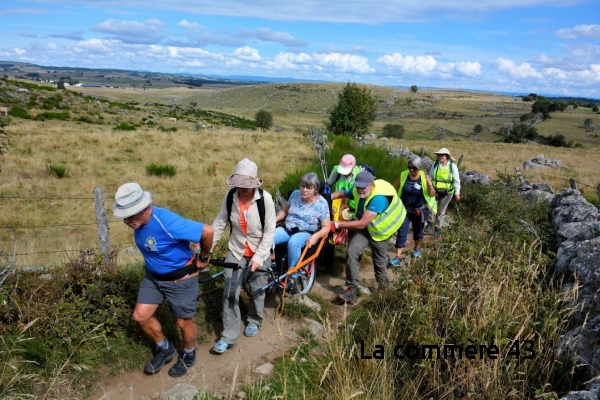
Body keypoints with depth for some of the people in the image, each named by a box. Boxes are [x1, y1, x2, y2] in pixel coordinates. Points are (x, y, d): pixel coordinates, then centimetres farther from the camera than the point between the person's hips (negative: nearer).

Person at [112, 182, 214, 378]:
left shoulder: (166, 222, -35)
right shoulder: (139, 222, -10)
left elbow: (207, 231, -35)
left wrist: (203, 258, -19)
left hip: (180, 278, -7)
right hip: (153, 275, 7)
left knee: (183, 322, 10)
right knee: (140, 316, 9)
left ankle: (188, 355, 40)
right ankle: (165, 349, 34)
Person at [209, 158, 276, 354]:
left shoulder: (265, 199, -22)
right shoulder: (230, 197, -14)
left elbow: (270, 231, -17)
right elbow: (219, 224, -5)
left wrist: (258, 257, -22)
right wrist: (206, 249, -7)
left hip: (260, 252, -2)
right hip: (236, 251, 2)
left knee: (257, 288, 15)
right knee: (230, 293, 0)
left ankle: (254, 320, 42)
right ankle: (228, 337, 12)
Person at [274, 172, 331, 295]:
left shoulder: (321, 203, -9)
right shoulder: (295, 194, 3)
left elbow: (326, 227, -8)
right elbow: (285, 211, 16)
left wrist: (315, 237, -26)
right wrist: (274, 220, -2)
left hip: (306, 233, -4)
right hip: (287, 229, 4)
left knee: (293, 242, -40)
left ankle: (292, 278, -26)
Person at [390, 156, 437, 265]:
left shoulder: (425, 177, -12)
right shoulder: (403, 176, -10)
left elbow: (432, 195, -11)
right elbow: (394, 188, 1)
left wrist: (430, 185, -28)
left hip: (419, 210, 0)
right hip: (405, 210, 0)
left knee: (418, 231, 19)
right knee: (401, 232, -6)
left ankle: (417, 247, 48)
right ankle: (398, 257, -5)